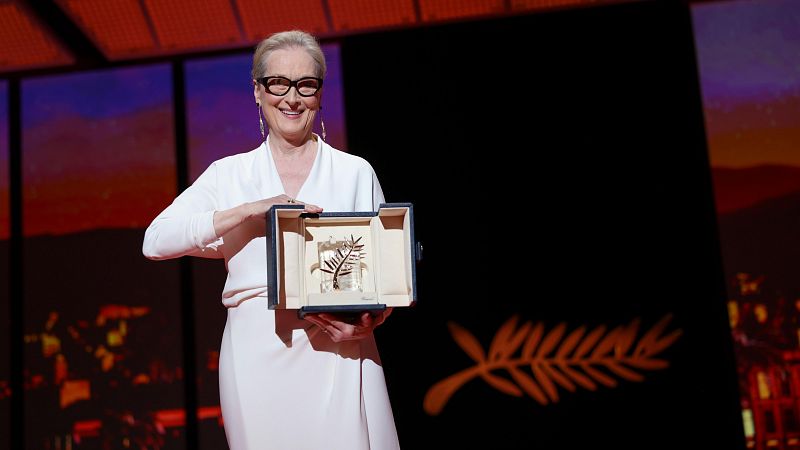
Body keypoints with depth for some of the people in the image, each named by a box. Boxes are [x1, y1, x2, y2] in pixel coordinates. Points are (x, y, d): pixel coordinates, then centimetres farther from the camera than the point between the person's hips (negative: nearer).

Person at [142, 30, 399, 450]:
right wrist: (251, 210, -14)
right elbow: (155, 240, -5)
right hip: (257, 357, 0)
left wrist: (370, 320, -11)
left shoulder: (356, 173, 9)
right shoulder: (229, 174, 8)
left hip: (338, 353, 0)